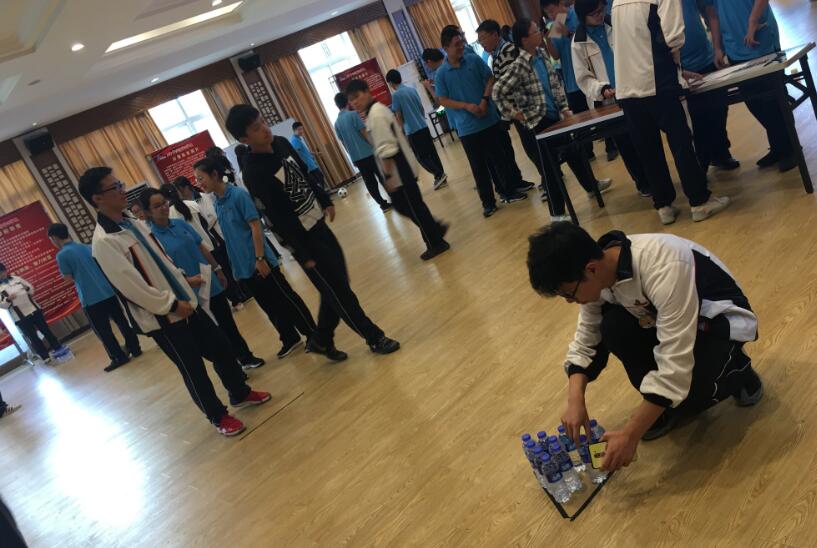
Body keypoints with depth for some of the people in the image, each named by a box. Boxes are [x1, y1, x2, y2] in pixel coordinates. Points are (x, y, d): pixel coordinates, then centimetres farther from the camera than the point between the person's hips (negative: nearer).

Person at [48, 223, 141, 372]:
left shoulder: (61, 255, -8)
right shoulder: (87, 247, 10)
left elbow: (69, 278, -5)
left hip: (90, 299, -6)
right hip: (108, 291, 6)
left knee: (103, 331, 6)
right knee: (122, 321, 15)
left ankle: (119, 358, 10)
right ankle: (135, 349, 20)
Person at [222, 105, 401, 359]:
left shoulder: (281, 144, 1)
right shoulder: (253, 173, -21)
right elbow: (278, 219, -21)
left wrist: (325, 201, 19)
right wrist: (304, 254, -18)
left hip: (318, 225, 8)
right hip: (304, 238, -8)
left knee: (336, 288, 15)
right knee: (339, 292, 2)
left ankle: (321, 340, 33)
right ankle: (375, 338, 18)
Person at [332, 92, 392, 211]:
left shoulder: (337, 123, 8)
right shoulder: (353, 114, -8)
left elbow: (344, 143, 13)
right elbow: (365, 133, -11)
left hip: (356, 158, 5)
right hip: (368, 153, -5)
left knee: (369, 182, 9)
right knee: (382, 177, 6)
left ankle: (383, 204, 12)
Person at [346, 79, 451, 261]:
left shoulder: (375, 114, -19)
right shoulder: (377, 110, 13)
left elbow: (387, 149, -25)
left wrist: (388, 176, -22)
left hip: (398, 170, -10)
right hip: (400, 169, 10)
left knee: (413, 206, 2)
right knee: (402, 205, 19)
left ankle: (435, 243, 16)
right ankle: (436, 229, 29)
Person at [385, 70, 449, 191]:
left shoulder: (395, 95, -10)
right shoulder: (412, 89, 9)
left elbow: (399, 116, -10)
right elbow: (421, 108, 14)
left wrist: (402, 132, -2)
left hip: (412, 131, -6)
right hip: (424, 126, 7)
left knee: (422, 157, 2)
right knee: (432, 152, 10)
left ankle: (439, 175, -7)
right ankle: (441, 176, 14)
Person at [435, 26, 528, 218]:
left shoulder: (474, 60, 0)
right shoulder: (441, 73, -4)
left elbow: (490, 79, 4)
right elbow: (442, 100, -4)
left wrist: (485, 99, -12)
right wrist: (467, 106, -15)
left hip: (489, 120, 1)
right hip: (467, 128, -1)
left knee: (498, 158, 11)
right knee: (478, 166, 5)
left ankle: (509, 191, 27)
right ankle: (488, 202, 16)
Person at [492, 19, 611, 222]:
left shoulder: (542, 53, 4)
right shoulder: (518, 66, -20)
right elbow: (498, 92, -21)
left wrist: (564, 106, 8)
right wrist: (516, 114, -16)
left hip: (554, 116, 8)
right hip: (536, 124, -8)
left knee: (574, 152, 23)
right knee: (550, 168, 1)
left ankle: (592, 186, 48)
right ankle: (557, 213, 16)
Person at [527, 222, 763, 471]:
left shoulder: (663, 269, -39)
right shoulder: (597, 273, -17)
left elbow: (675, 364, -39)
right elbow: (585, 341, -7)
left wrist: (630, 434, -35)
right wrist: (575, 401, -21)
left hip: (720, 319, -6)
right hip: (668, 317, 6)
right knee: (612, 328, -22)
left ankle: (737, 369, 4)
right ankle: (658, 403, -1)